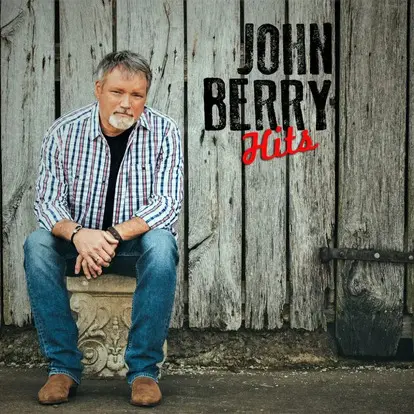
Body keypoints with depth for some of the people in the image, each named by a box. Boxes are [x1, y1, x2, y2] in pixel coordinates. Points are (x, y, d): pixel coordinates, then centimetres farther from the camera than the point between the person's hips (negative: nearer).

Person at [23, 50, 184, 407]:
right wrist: (78, 234, -33)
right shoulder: (64, 132, -8)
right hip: (79, 242, 2)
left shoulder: (163, 132, -10)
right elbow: (47, 201, -10)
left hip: (137, 241, -1)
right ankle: (64, 366, -19)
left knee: (161, 245, -34)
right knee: (37, 244, -27)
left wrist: (112, 236, -30)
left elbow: (167, 203, -17)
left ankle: (144, 369, -25)